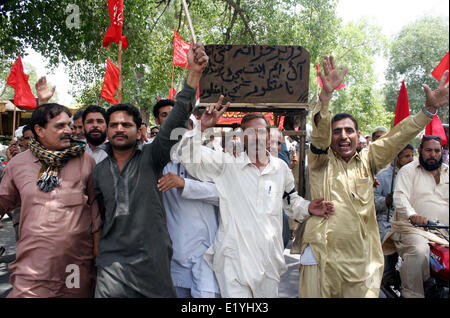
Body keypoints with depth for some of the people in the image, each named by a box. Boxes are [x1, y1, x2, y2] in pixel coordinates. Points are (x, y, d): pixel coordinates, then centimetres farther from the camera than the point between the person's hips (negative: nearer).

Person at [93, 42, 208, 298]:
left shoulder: (151, 157, -4)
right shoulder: (100, 171, 8)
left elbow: (177, 120, -17)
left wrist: (194, 73, -27)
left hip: (153, 262, -2)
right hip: (112, 265, 3)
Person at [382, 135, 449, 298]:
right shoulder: (408, 170, 5)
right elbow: (400, 197, -9)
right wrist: (412, 215, -28)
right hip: (413, 227, -5)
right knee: (419, 252, -33)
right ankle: (411, 294, -20)